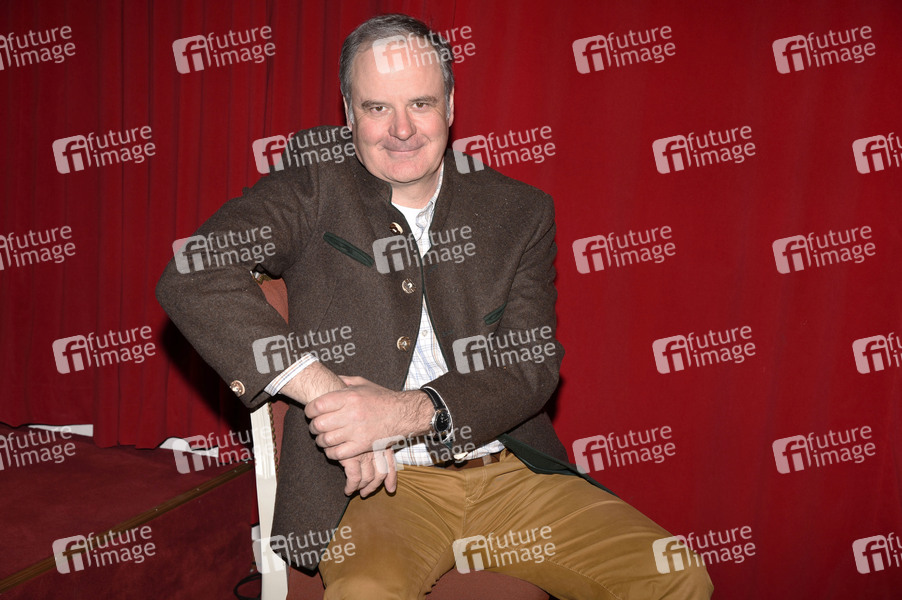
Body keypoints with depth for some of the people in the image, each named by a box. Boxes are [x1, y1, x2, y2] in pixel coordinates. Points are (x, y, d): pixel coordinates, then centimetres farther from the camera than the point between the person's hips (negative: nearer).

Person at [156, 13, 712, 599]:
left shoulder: (520, 212, 8)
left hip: (513, 470, 3)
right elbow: (193, 276, -12)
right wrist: (320, 388, -23)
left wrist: (409, 410, -19)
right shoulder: (314, 190, 1)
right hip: (382, 481, -3)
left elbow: (534, 363, -2)